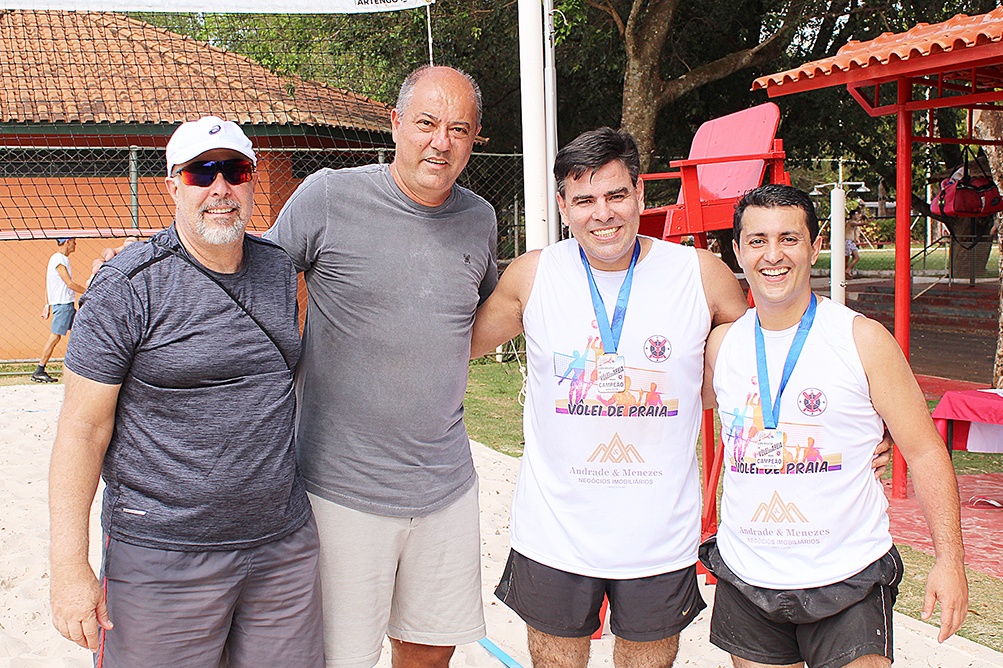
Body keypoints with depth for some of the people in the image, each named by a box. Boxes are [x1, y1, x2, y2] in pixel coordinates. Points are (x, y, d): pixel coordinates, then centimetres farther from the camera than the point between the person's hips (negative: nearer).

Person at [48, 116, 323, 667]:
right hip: (162, 554, -5)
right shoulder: (127, 286, -10)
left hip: (284, 541, 5)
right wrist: (69, 564, -15)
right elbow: (84, 425, -11)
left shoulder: (280, 269, 6)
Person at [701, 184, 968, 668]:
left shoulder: (864, 340, -7)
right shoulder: (721, 343, 1)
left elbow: (925, 453, -4)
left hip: (847, 579, -2)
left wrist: (949, 559, -10)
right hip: (745, 580, 3)